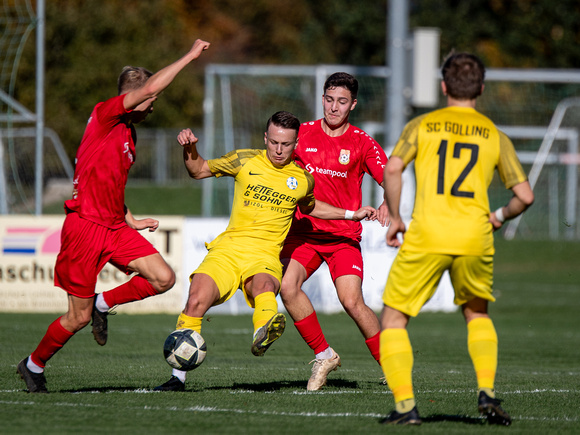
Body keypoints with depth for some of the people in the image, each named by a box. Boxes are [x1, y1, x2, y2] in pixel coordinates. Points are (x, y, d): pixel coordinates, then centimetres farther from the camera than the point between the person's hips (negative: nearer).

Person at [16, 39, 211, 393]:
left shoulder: (129, 136, 17)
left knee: (164, 278, -9)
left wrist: (130, 220, 22)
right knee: (79, 317, -2)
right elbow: (148, 88, -22)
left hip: (114, 228, 8)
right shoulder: (104, 116, -9)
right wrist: (190, 56, -16)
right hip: (85, 227, -8)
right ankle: (34, 365, 21)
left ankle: (104, 304, 13)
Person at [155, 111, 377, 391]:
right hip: (228, 249, 0)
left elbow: (308, 207, 35)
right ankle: (178, 377, -10)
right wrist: (190, 149, -3)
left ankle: (263, 334, -69)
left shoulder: (303, 179, 12)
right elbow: (198, 171, 17)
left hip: (265, 255, 0)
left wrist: (352, 215, 31)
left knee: (264, 285, -37)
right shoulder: (245, 161, 7)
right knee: (196, 300, -22)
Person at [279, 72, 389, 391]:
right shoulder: (304, 134, 5)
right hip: (303, 232, 2)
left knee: (352, 302, -18)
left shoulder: (362, 143, -1)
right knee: (288, 286, -22)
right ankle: (323, 356, -4)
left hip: (344, 236, -2)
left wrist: (387, 203, -31)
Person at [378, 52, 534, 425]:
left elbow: (393, 168, -8)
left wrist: (394, 218, 3)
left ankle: (405, 405, -4)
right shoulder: (495, 137, 12)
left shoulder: (423, 126, 8)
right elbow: (525, 196, 7)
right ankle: (487, 392, 8)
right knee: (477, 314, 26)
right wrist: (500, 217, 27)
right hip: (475, 237, 2)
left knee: (393, 319, 10)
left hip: (426, 236, -2)